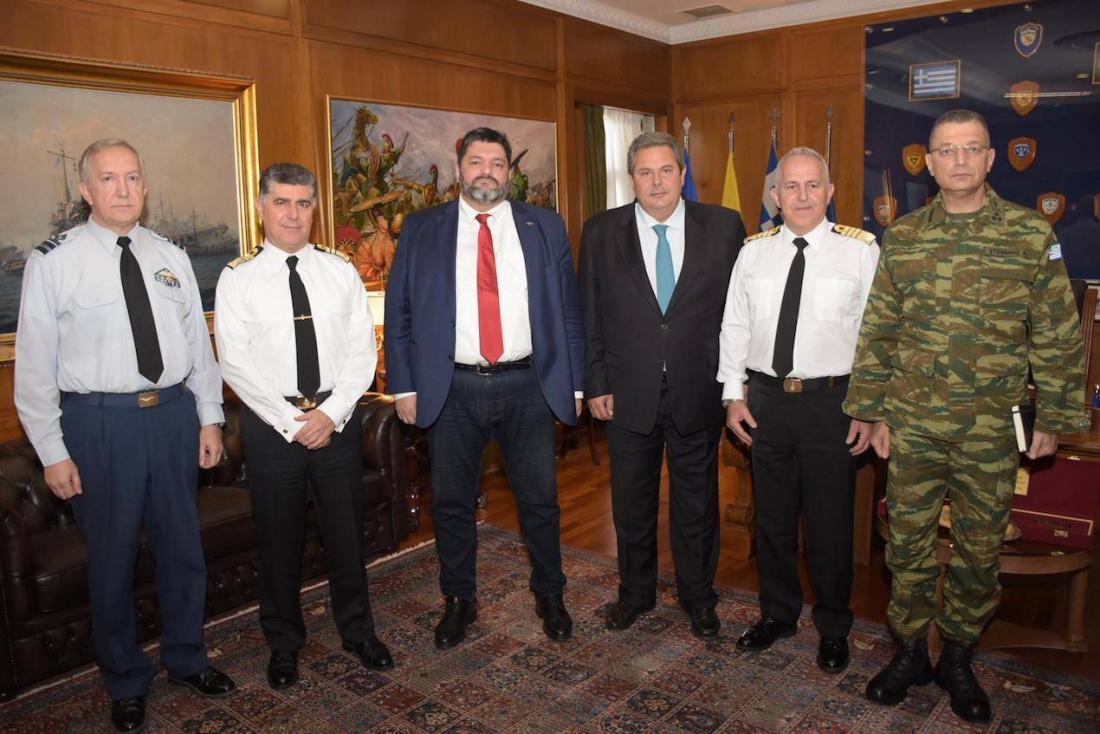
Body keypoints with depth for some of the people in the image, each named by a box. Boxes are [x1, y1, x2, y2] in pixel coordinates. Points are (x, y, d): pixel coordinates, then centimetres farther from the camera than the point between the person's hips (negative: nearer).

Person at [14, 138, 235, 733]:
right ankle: (125, 682, 32)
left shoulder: (171, 257, 6)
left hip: (173, 412, 4)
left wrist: (210, 418, 7)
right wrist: (52, 452, -7)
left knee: (182, 546, 15)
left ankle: (186, 658, 37)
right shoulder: (53, 262, -5)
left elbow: (198, 342, 9)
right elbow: (33, 363, -5)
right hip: (99, 421, -3)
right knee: (112, 555, 10)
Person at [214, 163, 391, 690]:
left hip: (337, 419, 2)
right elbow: (236, 363, -8)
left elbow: (362, 350, 0)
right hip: (270, 423, -1)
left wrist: (332, 412, -11)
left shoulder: (340, 271, 3)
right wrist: (290, 421, -13)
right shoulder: (237, 279, -2)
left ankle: (358, 631, 32)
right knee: (279, 540, 11)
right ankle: (283, 644, 32)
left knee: (346, 531, 12)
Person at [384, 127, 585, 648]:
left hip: (528, 386, 0)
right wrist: (404, 386, -3)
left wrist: (575, 383, 1)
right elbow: (398, 313, 4)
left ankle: (549, 596, 32)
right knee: (451, 503, 11)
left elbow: (570, 311, 5)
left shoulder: (545, 228, 5)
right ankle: (458, 601, 32)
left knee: (540, 500, 10)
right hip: (451, 389, 0)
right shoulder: (420, 230, 4)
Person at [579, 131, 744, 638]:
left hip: (699, 392, 0)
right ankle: (635, 591, 37)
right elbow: (589, 316, 1)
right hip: (628, 394, 1)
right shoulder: (601, 233, 0)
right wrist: (595, 384, -3)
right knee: (631, 501, 15)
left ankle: (698, 597, 34)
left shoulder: (723, 227, -2)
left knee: (697, 501, 14)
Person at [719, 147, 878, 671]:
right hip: (766, 398, 3)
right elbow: (734, 326, 8)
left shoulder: (860, 250, -4)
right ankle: (777, 613, 36)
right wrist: (733, 395, 3)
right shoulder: (753, 251, 5)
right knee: (771, 515, 16)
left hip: (831, 401, -3)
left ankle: (833, 628, 31)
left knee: (830, 521, 9)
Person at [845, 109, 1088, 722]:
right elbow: (877, 332, 5)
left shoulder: (1032, 235, -3)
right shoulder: (902, 238, 2)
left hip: (991, 432, -1)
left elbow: (1058, 336, -1)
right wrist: (875, 412, 4)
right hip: (912, 426, 2)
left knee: (980, 550, 11)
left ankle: (958, 659, 30)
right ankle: (911, 653, 28)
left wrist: (1054, 419, -1)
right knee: (908, 544, 10)